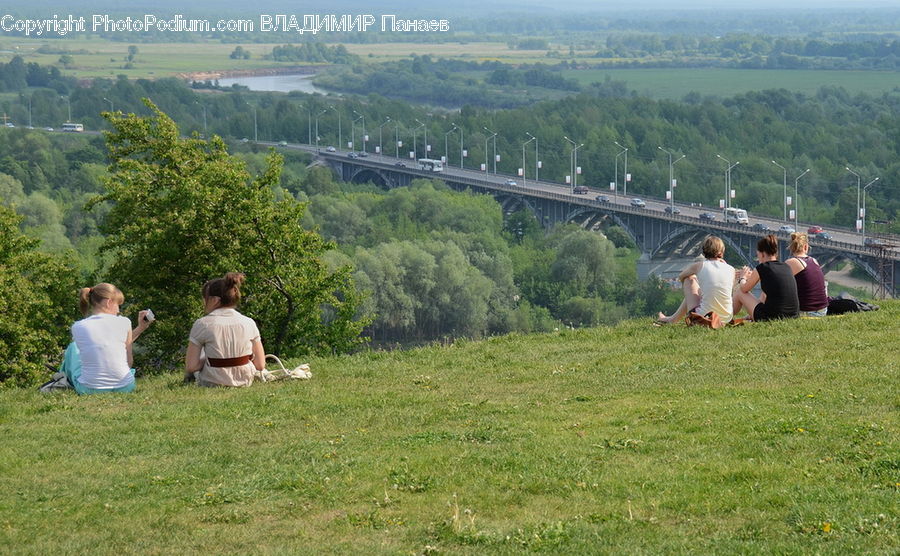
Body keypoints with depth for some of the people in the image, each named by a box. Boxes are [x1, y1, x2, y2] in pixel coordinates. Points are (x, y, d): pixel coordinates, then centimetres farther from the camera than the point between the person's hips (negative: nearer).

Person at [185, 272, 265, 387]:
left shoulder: (202, 324, -12)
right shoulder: (249, 323, -4)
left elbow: (191, 366, -15)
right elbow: (260, 365, -4)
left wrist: (207, 359, 4)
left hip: (212, 385, -3)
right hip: (245, 383, 3)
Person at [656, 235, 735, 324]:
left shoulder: (699, 266, -2)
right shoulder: (731, 269, 3)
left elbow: (680, 277, 19)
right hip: (726, 319, 3)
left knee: (690, 278, 19)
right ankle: (674, 318, 44)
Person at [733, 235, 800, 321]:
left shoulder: (761, 268, -8)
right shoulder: (786, 267, 9)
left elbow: (744, 289, 8)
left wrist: (742, 278, 30)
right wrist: (752, 276, 40)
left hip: (771, 317, -6)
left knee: (739, 291, 17)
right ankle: (750, 317, 49)